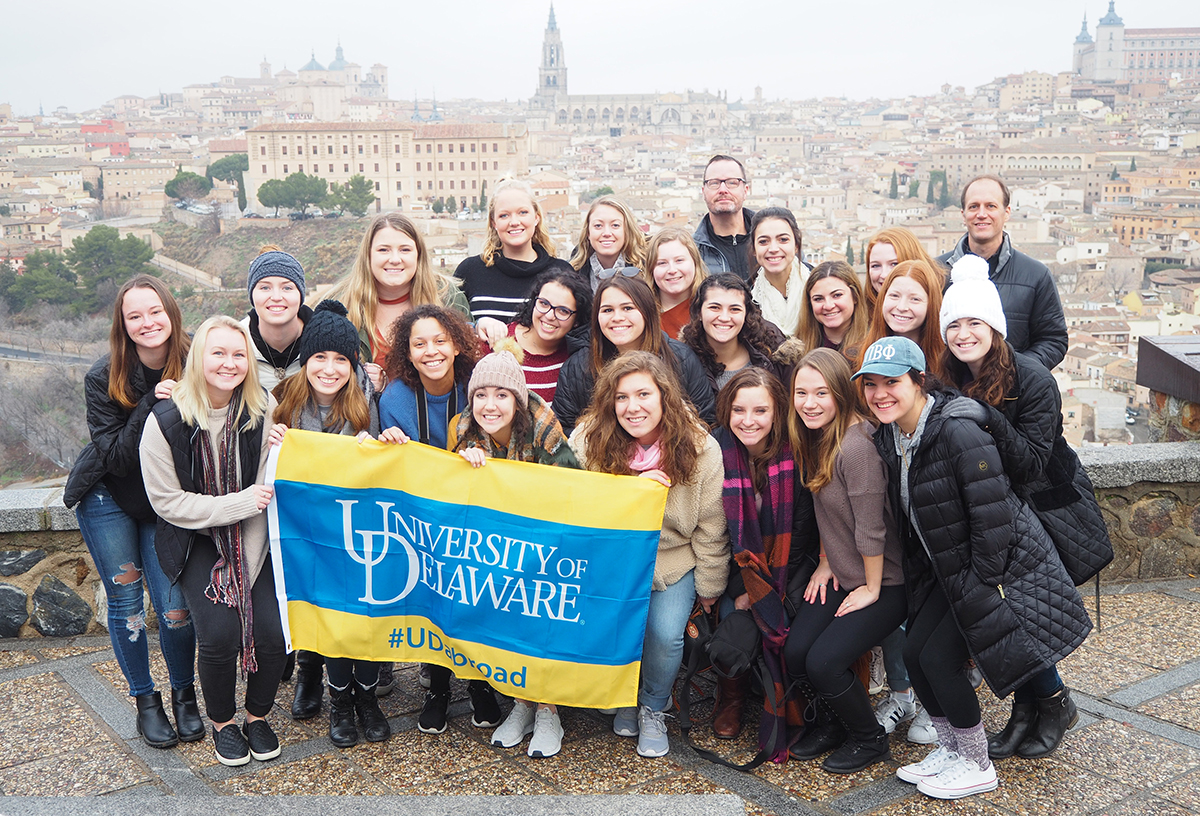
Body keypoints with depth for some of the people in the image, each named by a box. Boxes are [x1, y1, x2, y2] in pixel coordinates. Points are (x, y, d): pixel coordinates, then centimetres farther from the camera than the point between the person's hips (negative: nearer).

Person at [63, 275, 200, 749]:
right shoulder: (103, 378, -18)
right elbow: (114, 456, -21)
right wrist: (151, 405, -32)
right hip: (108, 499, 0)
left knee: (174, 608, -4)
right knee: (126, 602, 3)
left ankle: (184, 696, 20)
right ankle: (146, 702, 22)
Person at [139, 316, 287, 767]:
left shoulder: (265, 409, -9)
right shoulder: (165, 421, -14)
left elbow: (269, 488, -5)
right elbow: (167, 501, -9)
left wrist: (248, 559, -12)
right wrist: (240, 504, -18)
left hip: (253, 538, 2)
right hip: (196, 541, -2)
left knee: (273, 631, -15)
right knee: (220, 633, -19)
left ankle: (258, 716, 14)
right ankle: (222, 722, 11)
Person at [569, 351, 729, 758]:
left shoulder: (700, 449, -15)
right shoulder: (588, 441, -14)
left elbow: (710, 530, -4)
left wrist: (709, 589, 2)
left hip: (674, 563, -1)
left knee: (665, 633, -22)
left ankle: (654, 710, 10)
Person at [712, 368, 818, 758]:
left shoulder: (796, 455, -13)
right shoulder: (716, 451, -12)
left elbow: (801, 531, -9)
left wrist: (770, 590, -17)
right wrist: (740, 589, -17)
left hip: (789, 568, 0)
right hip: (736, 567, 1)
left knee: (787, 621, -24)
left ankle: (781, 706, 0)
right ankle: (731, 696, 6)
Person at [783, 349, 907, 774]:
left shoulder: (856, 446, -27)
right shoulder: (815, 439, 2)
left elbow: (870, 528, -22)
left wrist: (872, 589, -14)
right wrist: (826, 562, 9)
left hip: (885, 581, -8)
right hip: (841, 574, 8)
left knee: (824, 661, -16)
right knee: (795, 652, -5)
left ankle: (869, 740, 11)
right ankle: (831, 722, 23)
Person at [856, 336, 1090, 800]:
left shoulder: (958, 433, -27)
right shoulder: (889, 435, 0)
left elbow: (993, 517, -25)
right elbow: (908, 518, 10)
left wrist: (981, 587, -20)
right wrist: (915, 579, 11)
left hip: (1000, 566, -8)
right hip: (948, 570, 8)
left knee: (939, 658, -9)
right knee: (914, 652, 3)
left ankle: (978, 767, 11)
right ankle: (950, 749, 24)